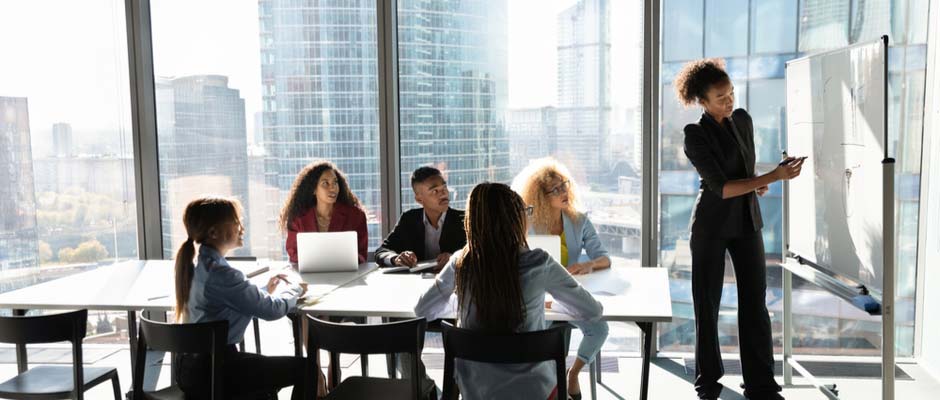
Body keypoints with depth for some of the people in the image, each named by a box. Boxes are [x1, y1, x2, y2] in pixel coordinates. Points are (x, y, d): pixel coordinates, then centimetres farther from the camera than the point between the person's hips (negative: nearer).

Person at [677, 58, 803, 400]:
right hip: (712, 225, -5)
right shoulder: (696, 135, -14)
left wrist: (756, 183, -3)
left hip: (747, 221, 5)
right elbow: (720, 187, -21)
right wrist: (773, 177, -26)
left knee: (755, 302, 4)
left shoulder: (743, 119, 5)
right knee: (707, 304, 5)